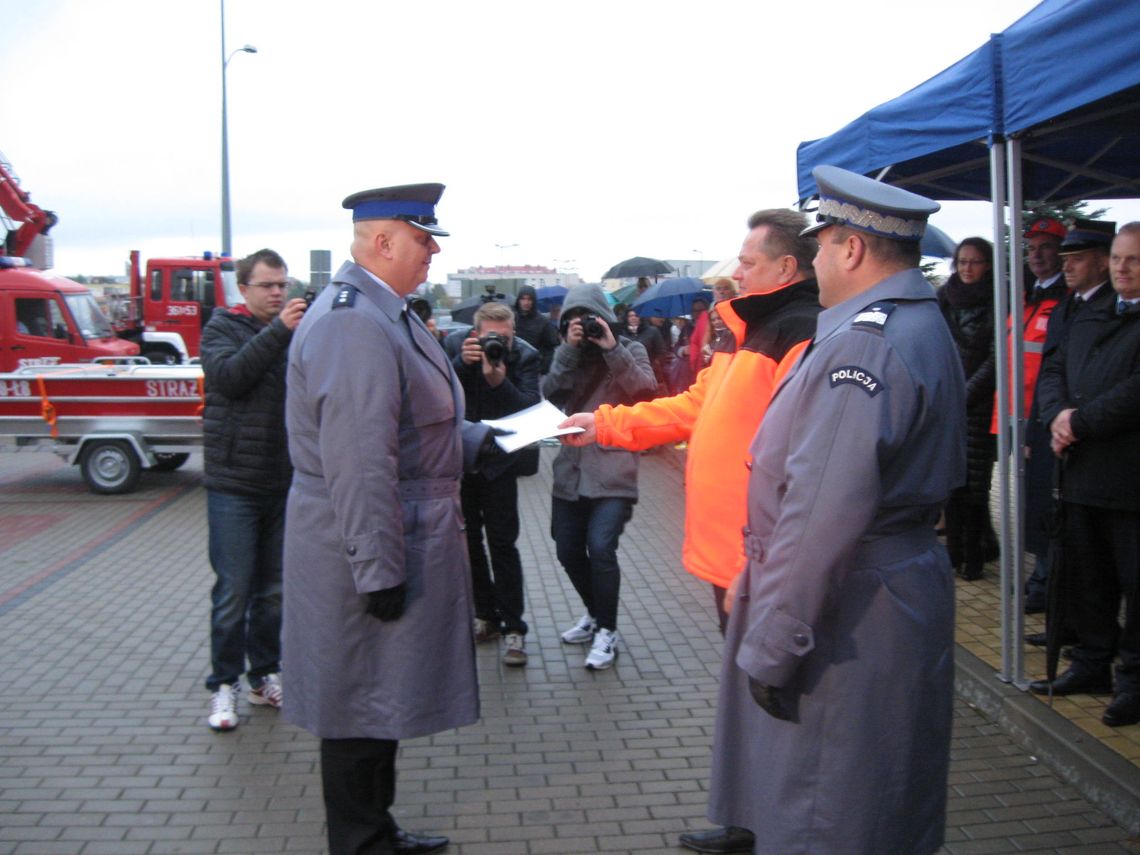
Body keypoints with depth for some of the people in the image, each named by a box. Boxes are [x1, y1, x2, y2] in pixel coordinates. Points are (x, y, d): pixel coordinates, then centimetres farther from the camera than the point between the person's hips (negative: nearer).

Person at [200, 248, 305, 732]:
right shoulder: (223, 329, 0)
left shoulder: (298, 331, 9)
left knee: (273, 589, 12)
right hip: (234, 483, -3)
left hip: (286, 483, 4)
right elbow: (228, 376, -20)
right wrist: (278, 331, -28)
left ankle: (265, 676, 24)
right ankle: (224, 685, 11)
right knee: (233, 591, 0)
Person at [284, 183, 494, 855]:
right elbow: (359, 465, -26)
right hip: (374, 551, -11)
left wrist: (475, 439, 12)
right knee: (363, 706, 4)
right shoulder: (354, 323, -22)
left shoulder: (383, 312, 12)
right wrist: (380, 570, -24)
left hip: (402, 542, 11)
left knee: (379, 699, 20)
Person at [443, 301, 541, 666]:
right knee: (466, 539, 11)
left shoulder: (524, 355, -11)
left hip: (498, 459, -3)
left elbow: (531, 409, -20)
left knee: (502, 543, -4)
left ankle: (513, 628, 3)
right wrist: (462, 363, -29)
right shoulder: (455, 345, -6)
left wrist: (499, 380, -33)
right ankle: (486, 615, 25)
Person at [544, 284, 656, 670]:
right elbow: (551, 393, -5)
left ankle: (606, 631, 0)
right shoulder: (567, 351, 12)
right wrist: (570, 348, -13)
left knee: (601, 548, -18)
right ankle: (595, 613, 34)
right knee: (568, 552, 10)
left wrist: (612, 348, -18)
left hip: (613, 471, -5)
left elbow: (645, 389, -14)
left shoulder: (629, 350, 4)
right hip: (570, 469, 5)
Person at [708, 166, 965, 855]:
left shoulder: (862, 345, -21)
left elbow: (823, 513, -27)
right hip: (905, 583, 11)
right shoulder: (926, 327, 13)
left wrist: (769, 647, -21)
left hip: (847, 611, -11)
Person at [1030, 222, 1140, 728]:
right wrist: (1058, 415, -5)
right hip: (1083, 473, 7)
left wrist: (1081, 423, -15)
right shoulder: (1088, 319, 17)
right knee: (1088, 577, 16)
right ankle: (1092, 665, 29)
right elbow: (1053, 371, 15)